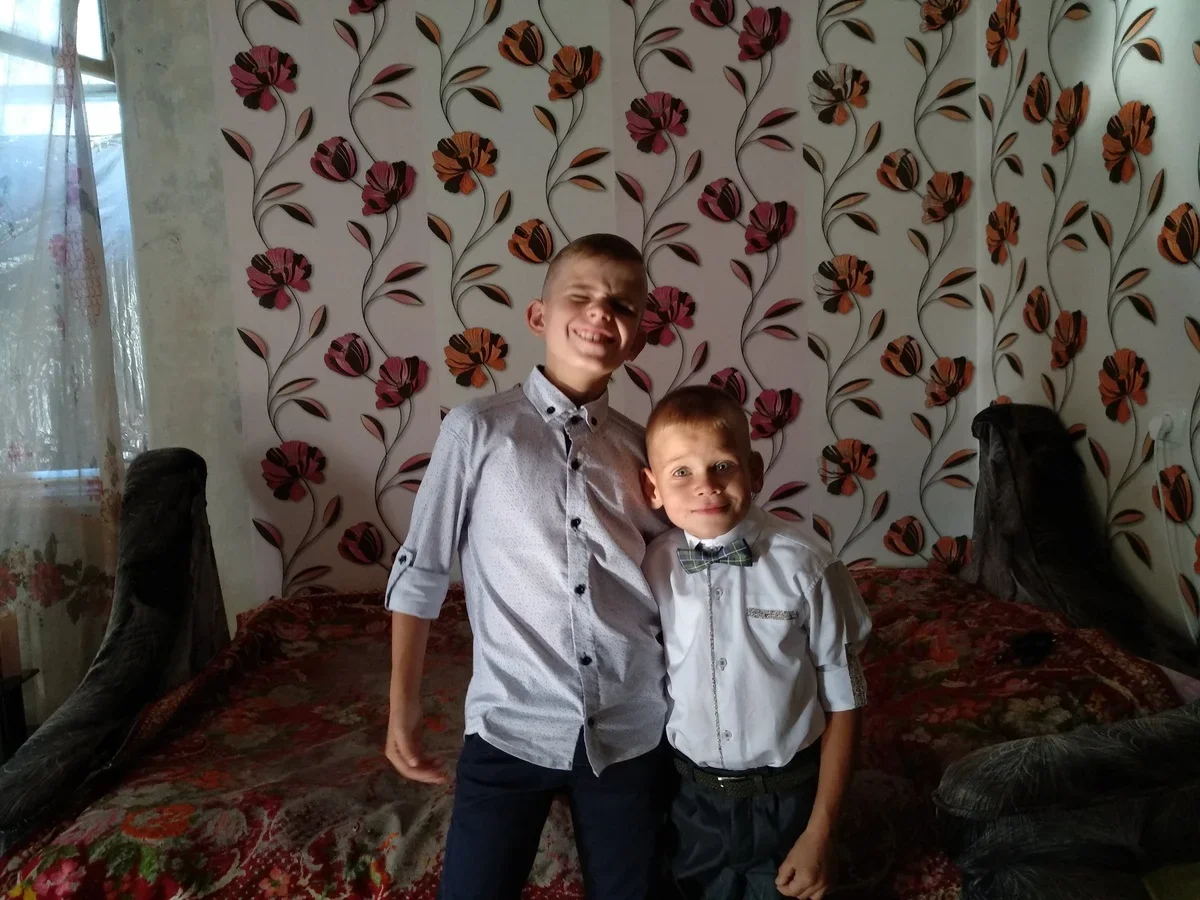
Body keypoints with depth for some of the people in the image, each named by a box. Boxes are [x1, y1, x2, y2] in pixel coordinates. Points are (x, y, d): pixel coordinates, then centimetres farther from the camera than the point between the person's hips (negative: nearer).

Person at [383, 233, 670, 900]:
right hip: (513, 723, -3)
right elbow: (421, 570, -1)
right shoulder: (478, 430, -6)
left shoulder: (642, 448, 4)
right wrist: (404, 703, -1)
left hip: (631, 729, 3)